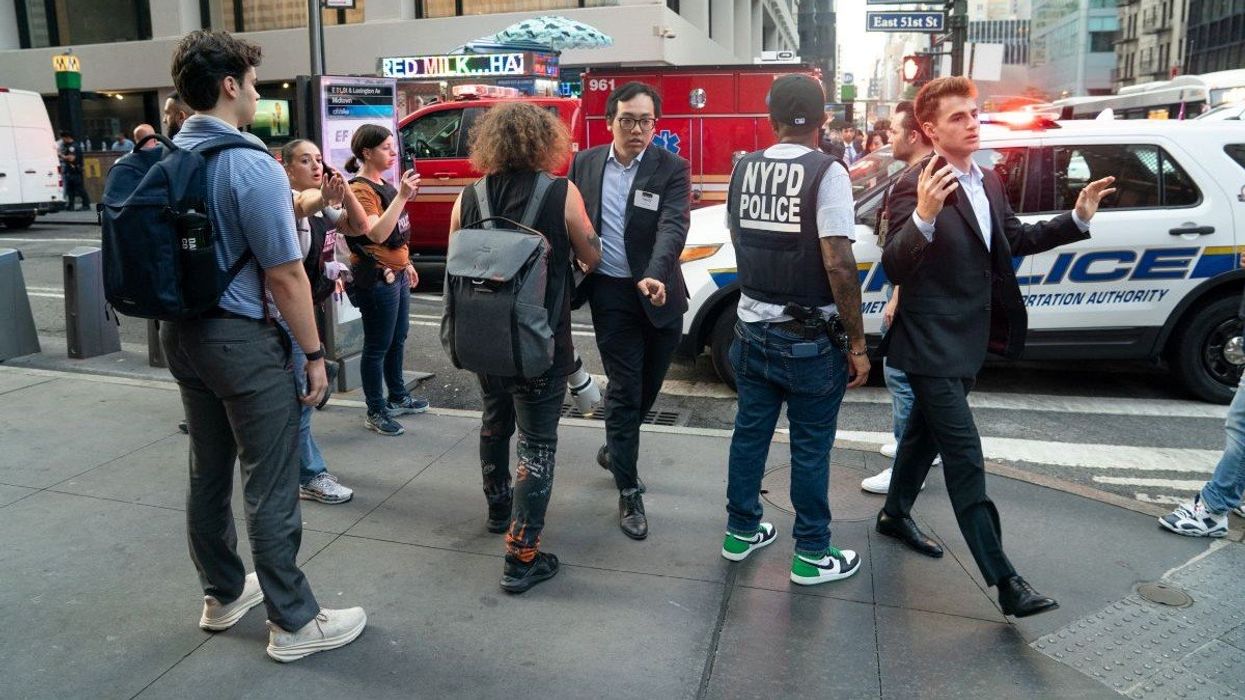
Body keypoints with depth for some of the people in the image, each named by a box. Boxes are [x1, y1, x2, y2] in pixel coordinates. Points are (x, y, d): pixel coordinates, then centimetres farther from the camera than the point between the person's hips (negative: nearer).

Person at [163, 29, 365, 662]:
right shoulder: (251, 166, -19)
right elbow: (285, 277, -19)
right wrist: (314, 353, -10)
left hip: (180, 332, 8)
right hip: (241, 339, -8)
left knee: (208, 471, 18)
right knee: (269, 487, 0)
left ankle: (223, 594, 35)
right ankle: (294, 623, 12)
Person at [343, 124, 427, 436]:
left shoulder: (383, 185, 13)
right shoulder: (361, 189, -15)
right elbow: (376, 234, -28)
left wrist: (406, 264, 23)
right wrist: (402, 196, -31)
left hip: (396, 274, 10)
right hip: (377, 278, -9)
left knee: (398, 339, 18)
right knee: (378, 346, -1)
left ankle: (398, 398, 32)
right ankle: (376, 413, 8)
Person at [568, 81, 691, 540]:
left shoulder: (672, 169, -6)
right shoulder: (585, 164, 2)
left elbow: (673, 227, -20)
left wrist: (654, 277, -37)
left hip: (658, 293, 1)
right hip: (611, 292, 0)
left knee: (648, 387, 13)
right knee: (625, 391, 0)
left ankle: (615, 450, 42)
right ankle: (629, 494, 11)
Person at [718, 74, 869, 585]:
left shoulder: (744, 168, 3)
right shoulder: (827, 171, -14)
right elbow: (838, 263, -19)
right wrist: (857, 343, -13)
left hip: (753, 328, 5)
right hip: (809, 337, -5)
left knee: (749, 432, 16)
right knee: (810, 447, 7)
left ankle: (741, 532, 30)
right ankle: (811, 555, 19)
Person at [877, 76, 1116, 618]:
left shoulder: (988, 182, 9)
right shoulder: (916, 186, -18)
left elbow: (1015, 240, 20)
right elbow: (894, 269, -25)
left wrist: (1077, 220, 10)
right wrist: (924, 216, -41)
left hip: (969, 340, 9)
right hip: (933, 344, -9)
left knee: (925, 430, 23)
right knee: (965, 457, -5)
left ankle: (895, 514, 42)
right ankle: (1003, 580, 0)